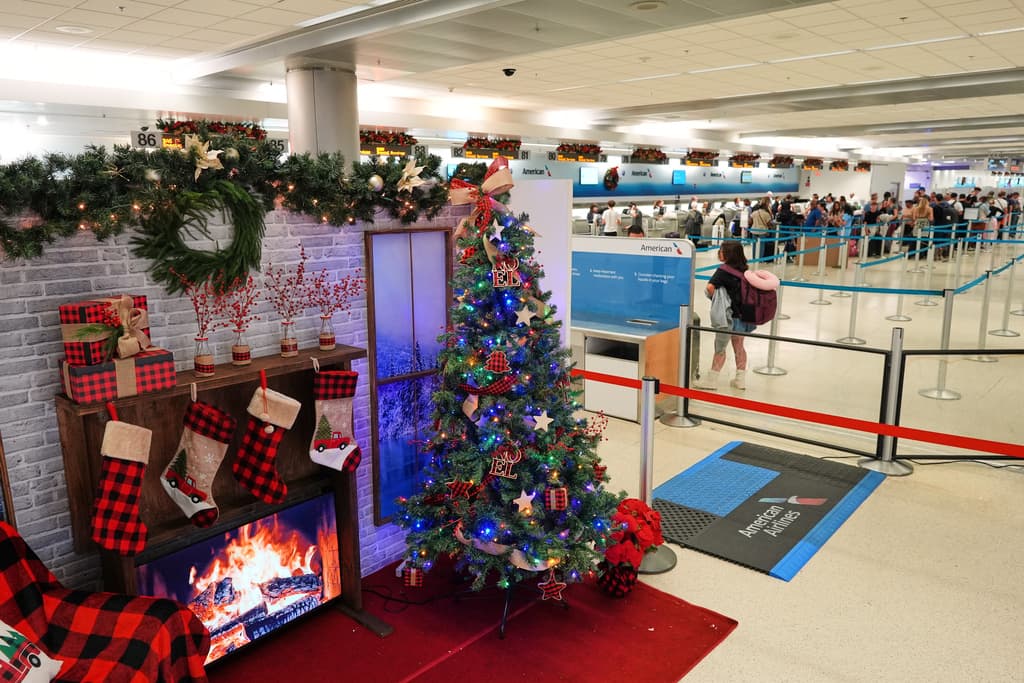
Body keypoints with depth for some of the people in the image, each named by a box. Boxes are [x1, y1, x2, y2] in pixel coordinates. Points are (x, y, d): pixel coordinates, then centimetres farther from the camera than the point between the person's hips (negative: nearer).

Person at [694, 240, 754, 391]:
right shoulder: (743, 269, 5)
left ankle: (711, 379, 9)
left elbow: (710, 287, -27)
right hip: (743, 313, 6)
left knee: (720, 347, 2)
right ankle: (740, 378, 22)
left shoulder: (723, 270, -15)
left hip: (729, 314, -6)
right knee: (738, 346, 16)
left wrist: (714, 298, -9)